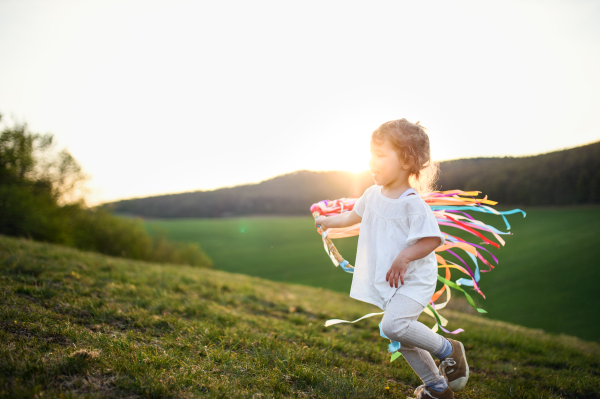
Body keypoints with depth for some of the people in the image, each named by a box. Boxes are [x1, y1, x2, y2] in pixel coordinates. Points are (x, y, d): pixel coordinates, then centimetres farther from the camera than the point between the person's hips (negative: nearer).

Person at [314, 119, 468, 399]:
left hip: (413, 280, -8)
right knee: (403, 340, 12)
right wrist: (329, 221, 32)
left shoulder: (412, 204, -18)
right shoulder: (373, 194, 5)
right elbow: (354, 215, 25)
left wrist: (405, 256, -29)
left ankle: (450, 349, -6)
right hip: (390, 282, 8)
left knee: (393, 325, -29)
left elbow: (433, 238, -19)